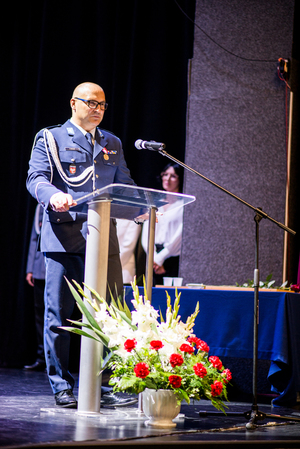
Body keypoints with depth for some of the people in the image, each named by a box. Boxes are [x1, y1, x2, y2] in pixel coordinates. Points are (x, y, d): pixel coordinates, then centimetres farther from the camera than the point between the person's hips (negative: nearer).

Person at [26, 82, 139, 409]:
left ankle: (101, 386, 5)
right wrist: (53, 196, -25)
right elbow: (36, 178, -3)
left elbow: (124, 185, 19)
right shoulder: (50, 139, 7)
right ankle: (61, 387, 8)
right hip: (63, 236, -4)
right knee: (59, 315, -1)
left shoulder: (112, 144, 21)